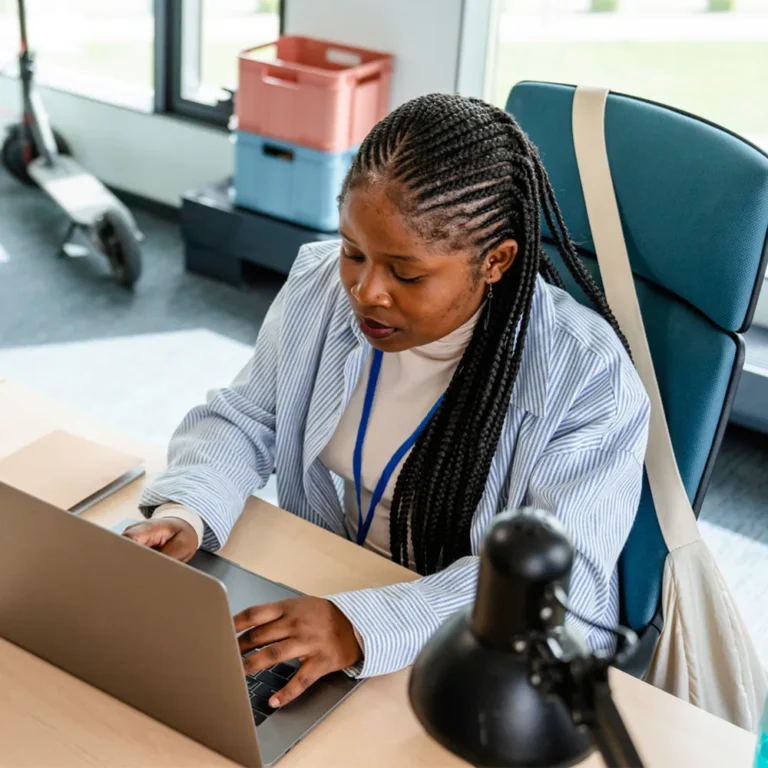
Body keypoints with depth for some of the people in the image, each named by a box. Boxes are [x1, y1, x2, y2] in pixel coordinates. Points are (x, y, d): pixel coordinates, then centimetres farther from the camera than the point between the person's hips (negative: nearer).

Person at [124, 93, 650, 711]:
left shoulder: (589, 378, -24)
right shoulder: (320, 285, -9)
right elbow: (244, 419, 2)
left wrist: (366, 625, -41)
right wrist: (184, 512, -20)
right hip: (317, 601, 6)